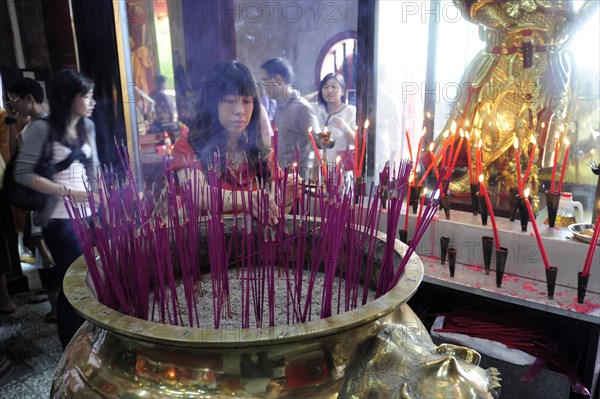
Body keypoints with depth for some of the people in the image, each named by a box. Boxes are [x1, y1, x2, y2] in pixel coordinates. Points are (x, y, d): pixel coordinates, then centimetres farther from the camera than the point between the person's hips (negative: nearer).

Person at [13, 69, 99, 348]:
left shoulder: (87, 126, 7)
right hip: (59, 216, -5)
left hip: (87, 212, 5)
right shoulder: (42, 128, -10)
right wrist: (68, 192, -18)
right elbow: (22, 174, -13)